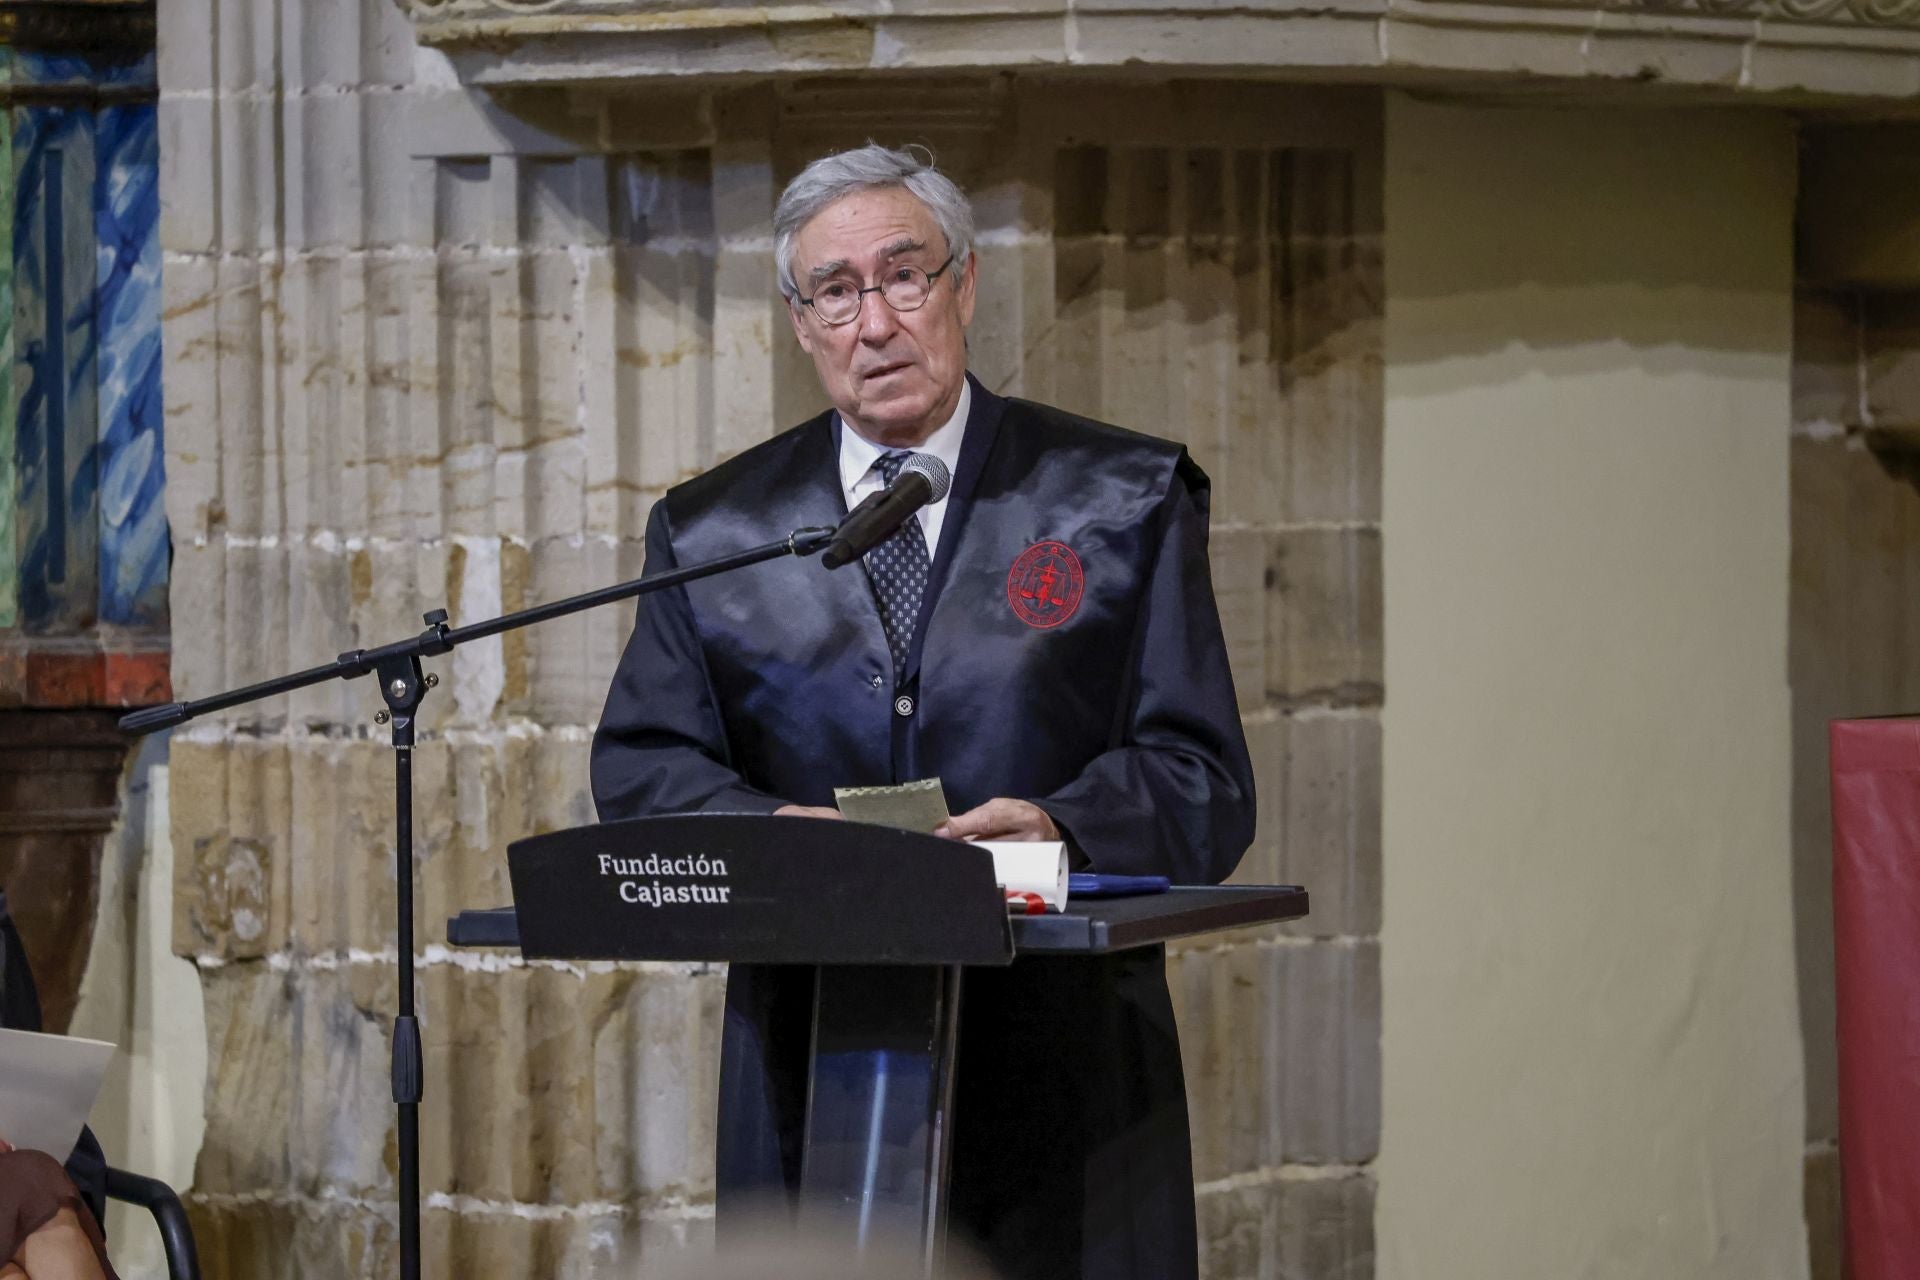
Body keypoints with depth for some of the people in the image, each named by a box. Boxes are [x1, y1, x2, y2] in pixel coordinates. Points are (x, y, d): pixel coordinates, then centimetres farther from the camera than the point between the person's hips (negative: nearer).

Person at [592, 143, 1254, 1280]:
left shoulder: (1124, 503, 6)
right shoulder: (713, 533, 13)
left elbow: (1204, 782, 1)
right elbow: (643, 765, 7)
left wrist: (1058, 831, -19)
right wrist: (768, 833, -14)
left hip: (1062, 1066, -1)